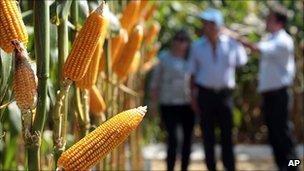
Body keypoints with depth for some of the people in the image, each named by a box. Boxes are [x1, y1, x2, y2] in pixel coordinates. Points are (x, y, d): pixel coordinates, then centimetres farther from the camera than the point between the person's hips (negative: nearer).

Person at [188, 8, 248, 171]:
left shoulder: (231, 44, 1)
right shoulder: (197, 46, 4)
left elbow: (241, 62, 18)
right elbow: (193, 72, 8)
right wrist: (193, 95, 3)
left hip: (225, 93, 0)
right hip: (205, 93, 0)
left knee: (227, 133, 2)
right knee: (207, 133, 3)